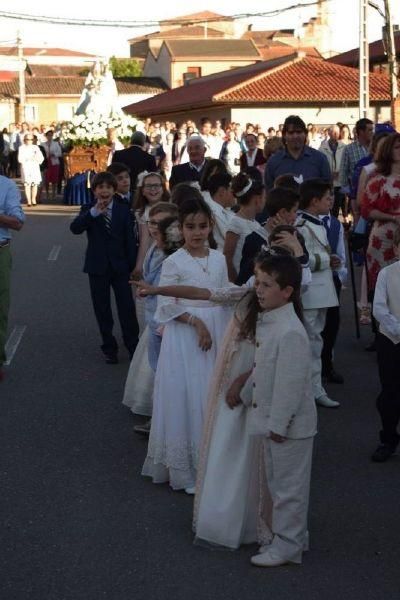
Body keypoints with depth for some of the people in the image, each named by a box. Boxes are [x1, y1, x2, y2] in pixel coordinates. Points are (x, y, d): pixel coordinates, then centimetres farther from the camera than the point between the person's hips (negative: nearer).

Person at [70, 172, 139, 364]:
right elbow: (75, 228, -21)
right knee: (102, 311, 8)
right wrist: (94, 212, -35)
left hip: (120, 266, 0)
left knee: (127, 308, 0)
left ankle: (133, 347, 10)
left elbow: (130, 240, 1)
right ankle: (109, 348, 19)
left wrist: (133, 266, -3)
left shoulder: (123, 210, 1)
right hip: (98, 267, 0)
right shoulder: (88, 211, -2)